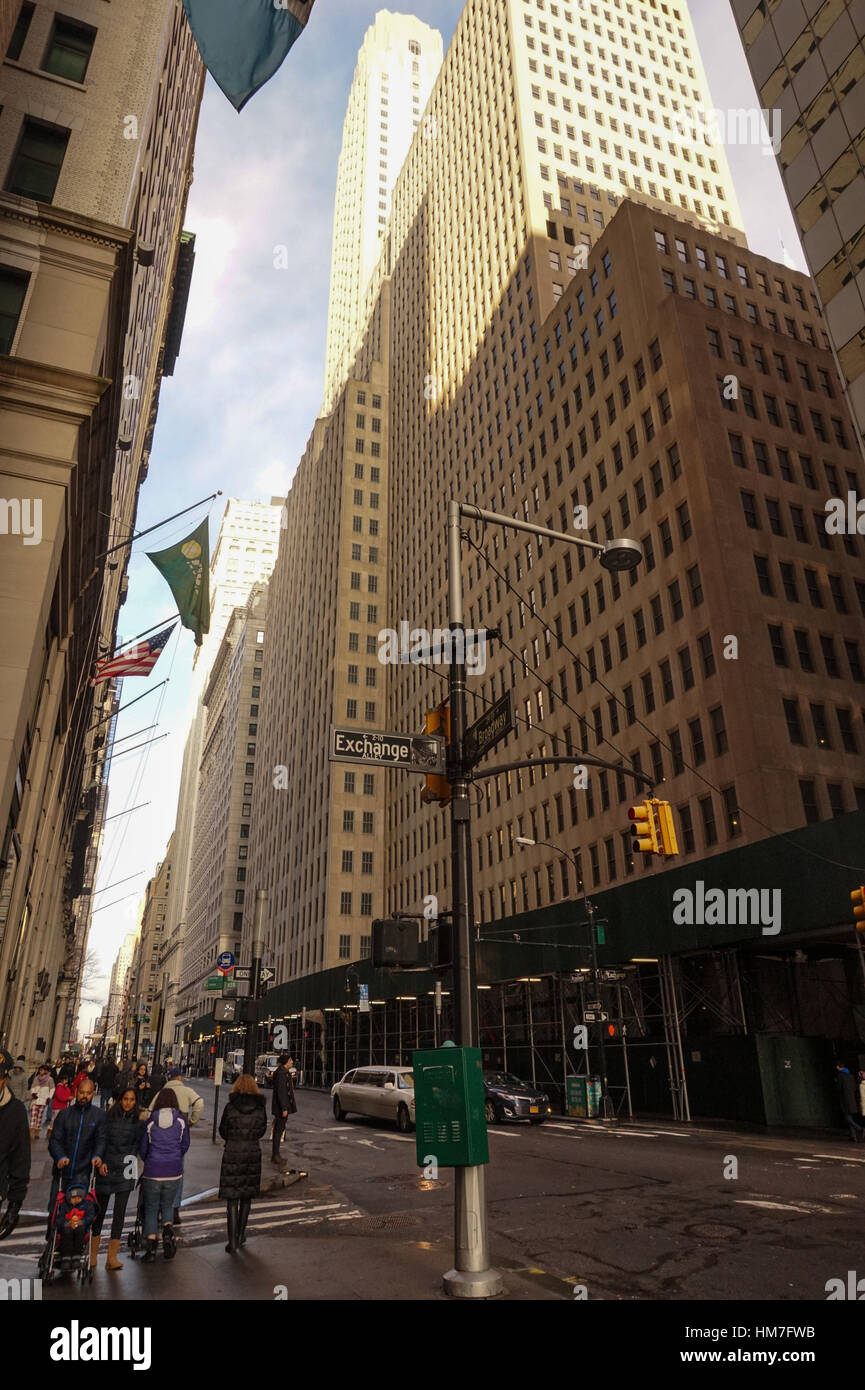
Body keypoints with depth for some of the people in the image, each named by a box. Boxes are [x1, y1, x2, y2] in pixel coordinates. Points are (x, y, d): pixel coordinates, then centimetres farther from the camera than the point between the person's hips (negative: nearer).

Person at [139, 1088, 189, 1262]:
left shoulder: (150, 1122, -1)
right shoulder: (181, 1120, -1)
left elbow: (142, 1148, 8)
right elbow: (185, 1145, 8)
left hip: (152, 1171, -1)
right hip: (174, 1171, 1)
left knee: (151, 1208, 14)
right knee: (167, 1205, 19)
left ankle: (150, 1246, 4)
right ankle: (168, 1229, -8)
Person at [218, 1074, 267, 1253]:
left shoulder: (230, 1107, -11)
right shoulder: (260, 1107, -5)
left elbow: (222, 1130, -1)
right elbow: (262, 1130, 5)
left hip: (232, 1153, -3)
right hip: (253, 1153, 3)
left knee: (232, 1198, 4)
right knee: (247, 1196, 18)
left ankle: (233, 1242, 3)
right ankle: (241, 1235, 29)